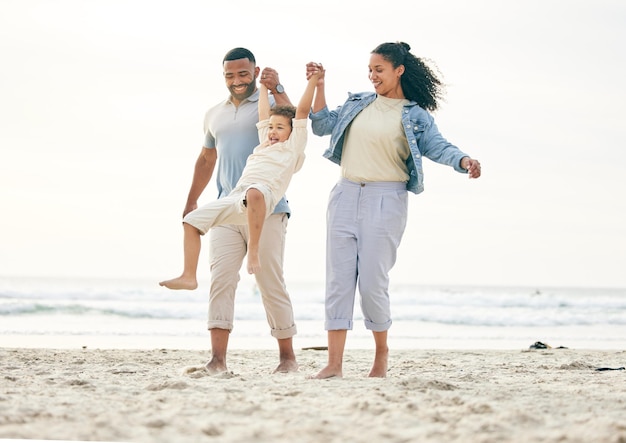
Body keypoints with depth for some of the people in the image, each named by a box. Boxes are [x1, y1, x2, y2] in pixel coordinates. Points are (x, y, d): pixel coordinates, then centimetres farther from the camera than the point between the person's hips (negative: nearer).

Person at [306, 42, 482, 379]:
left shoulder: (416, 116, 2)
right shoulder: (357, 103, 15)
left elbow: (437, 146, -10)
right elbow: (322, 126, 17)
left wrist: (465, 161, -30)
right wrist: (318, 87, 8)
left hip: (386, 200, -4)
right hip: (345, 196, 4)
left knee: (373, 282, -7)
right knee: (338, 280, 0)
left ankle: (381, 354, 16)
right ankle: (334, 363, 1)